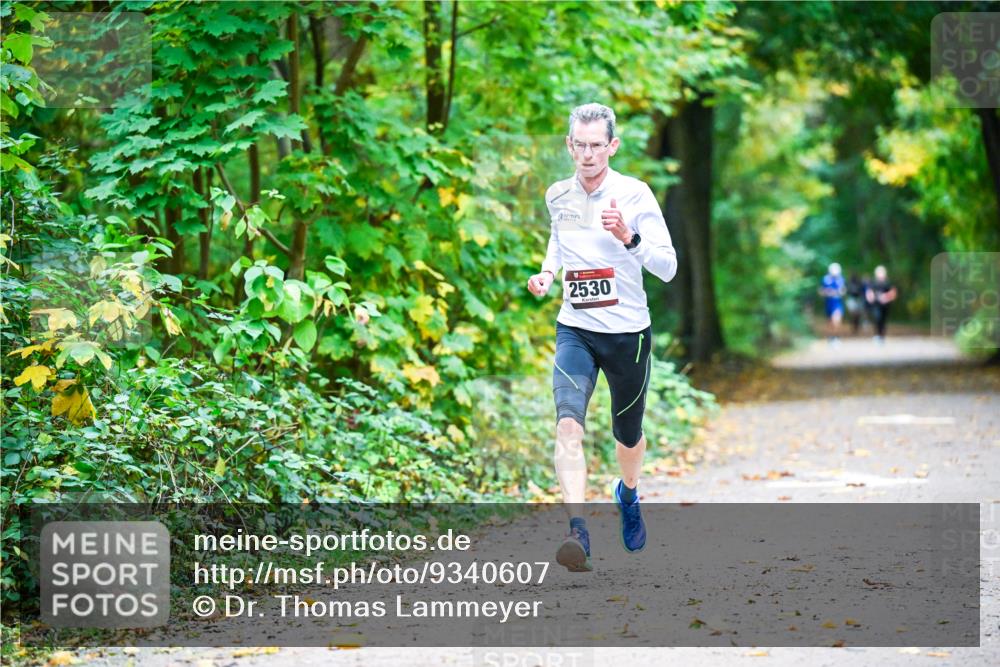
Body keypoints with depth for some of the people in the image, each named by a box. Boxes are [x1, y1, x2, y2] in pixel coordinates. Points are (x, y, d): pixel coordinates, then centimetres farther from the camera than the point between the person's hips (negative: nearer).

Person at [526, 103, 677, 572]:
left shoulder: (635, 194, -10)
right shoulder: (558, 196, 3)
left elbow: (667, 268, -13)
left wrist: (630, 238, -29)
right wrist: (547, 272, 7)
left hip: (628, 334, -1)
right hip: (575, 331, 1)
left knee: (628, 435, 15)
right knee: (568, 422, -23)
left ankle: (628, 494, 50)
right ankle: (577, 532, -33)